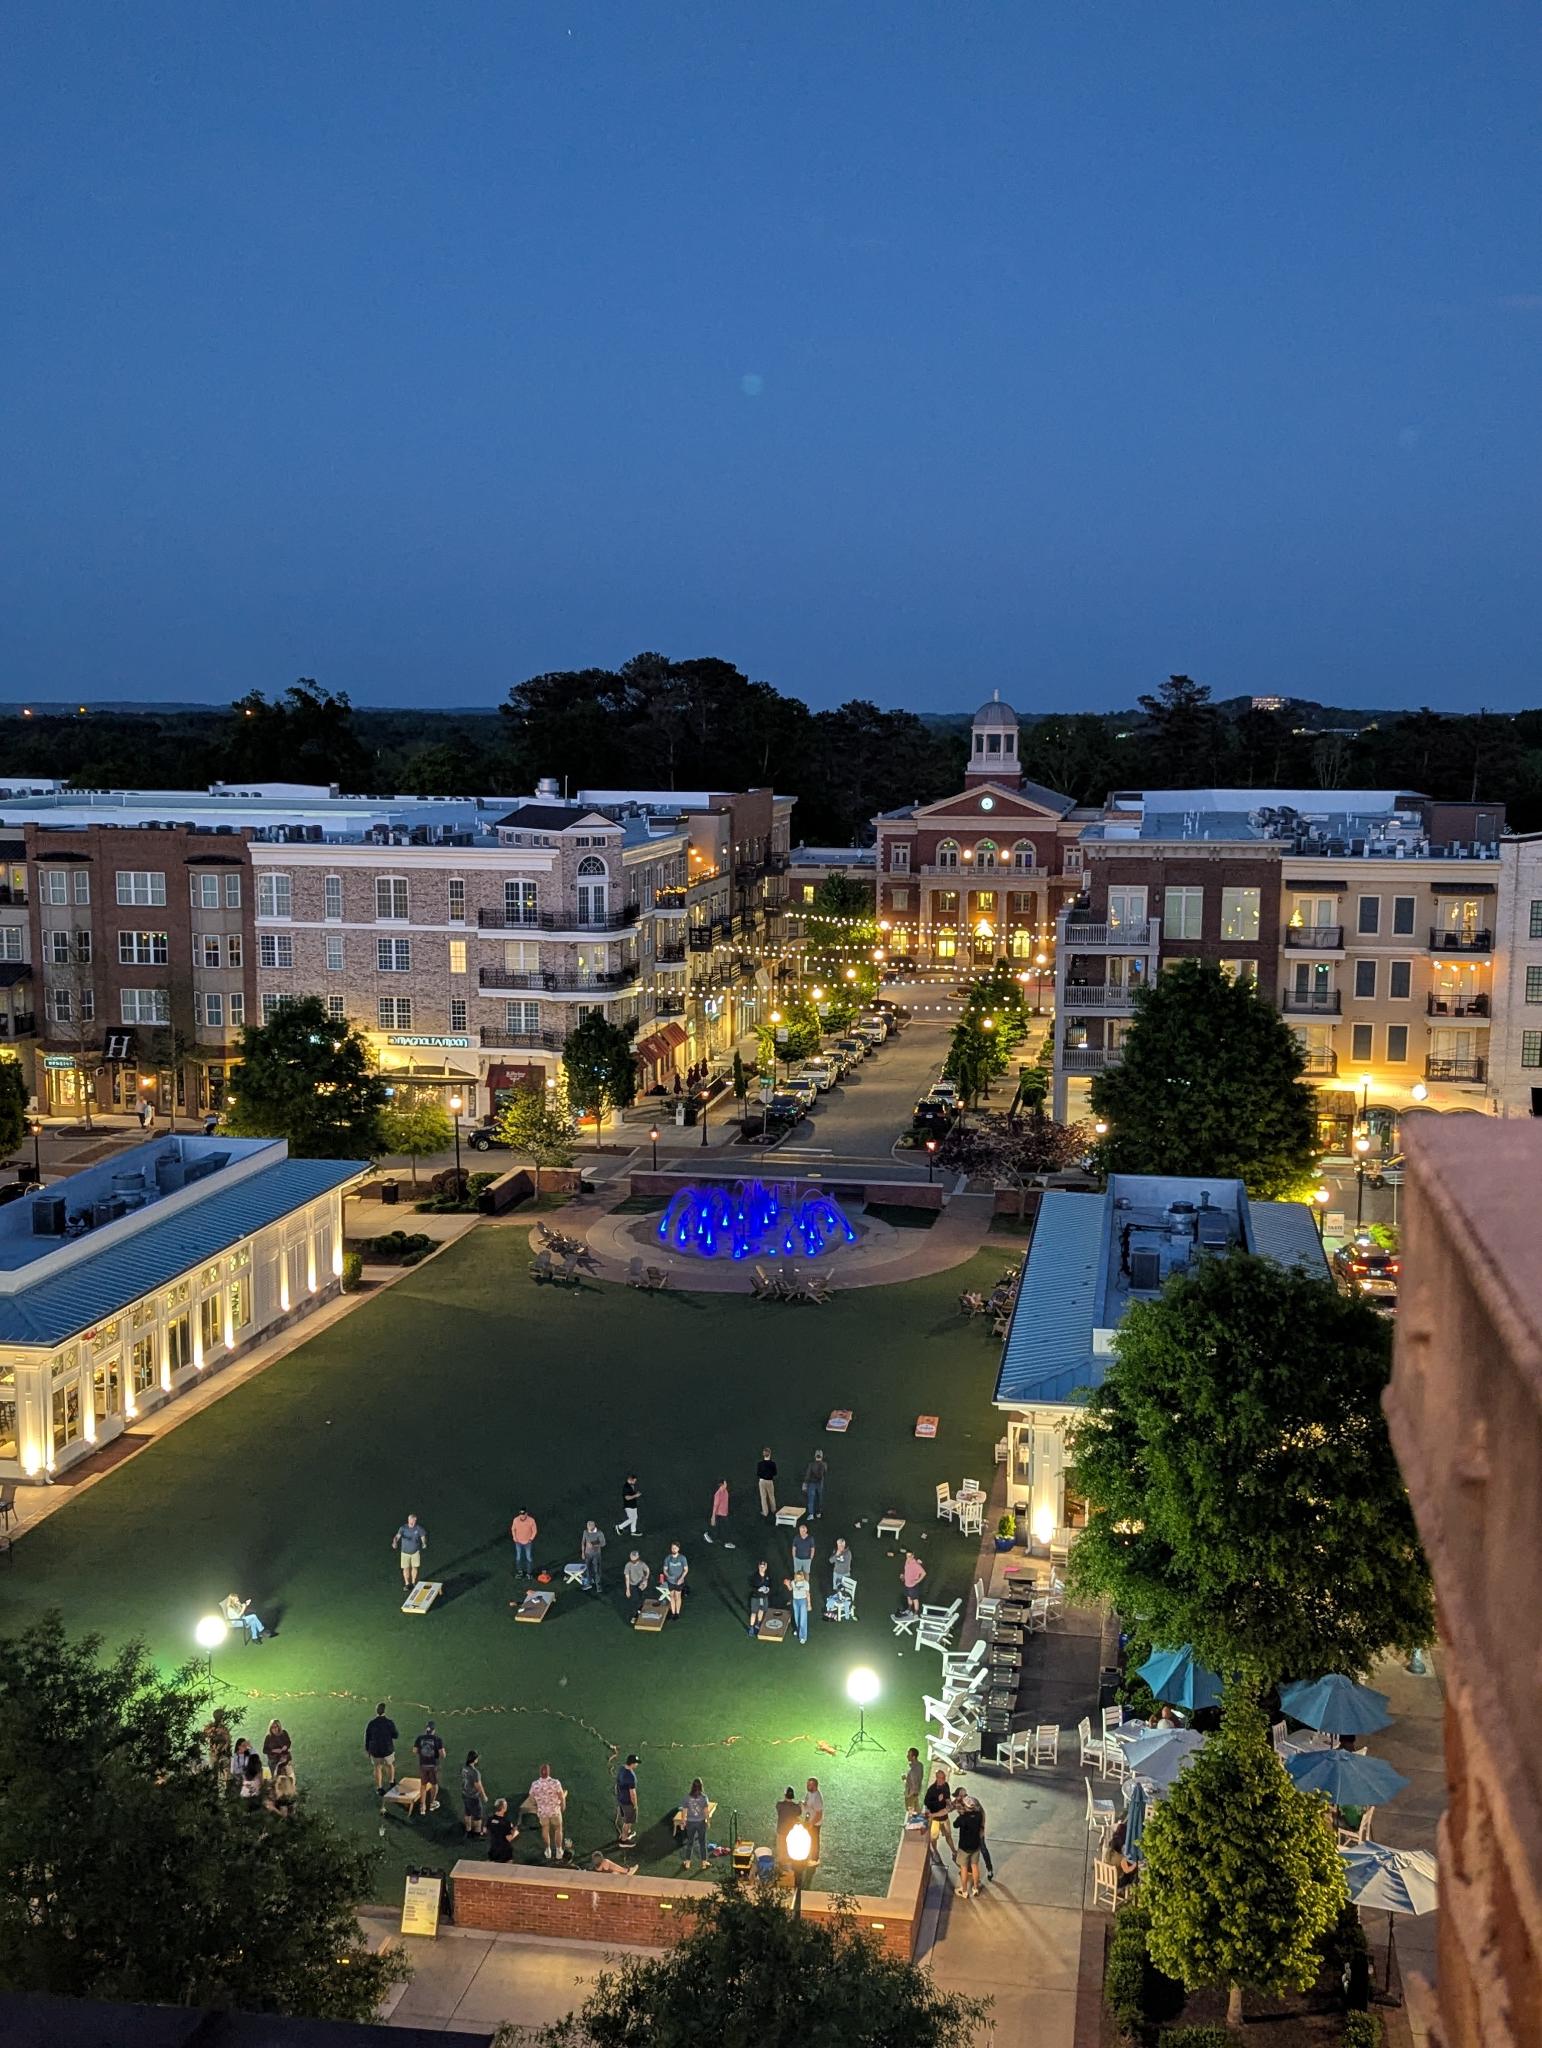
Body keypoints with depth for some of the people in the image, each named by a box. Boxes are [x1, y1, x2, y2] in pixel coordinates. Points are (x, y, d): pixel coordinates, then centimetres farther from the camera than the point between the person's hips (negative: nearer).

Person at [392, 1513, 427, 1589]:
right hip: (405, 1551, 0)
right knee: (406, 1568, 7)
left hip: (415, 1551, 0)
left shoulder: (419, 1528, -15)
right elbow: (397, 1536, -36)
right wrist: (395, 1542, -54)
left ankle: (413, 1583, 31)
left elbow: (423, 1537, -6)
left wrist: (424, 1544, -21)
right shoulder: (403, 1528, -20)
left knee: (414, 1567, 9)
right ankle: (407, 1584, 28)